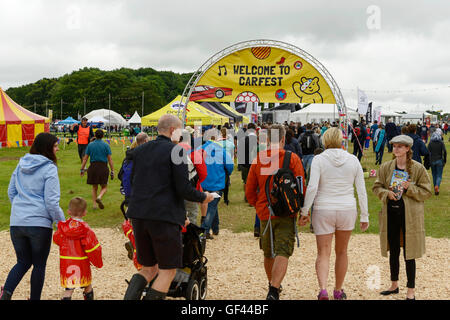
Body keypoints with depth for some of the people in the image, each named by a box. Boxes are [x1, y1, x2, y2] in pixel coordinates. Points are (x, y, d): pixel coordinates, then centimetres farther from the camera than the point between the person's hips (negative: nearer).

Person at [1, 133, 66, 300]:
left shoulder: (21, 165, 10)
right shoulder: (49, 169, -10)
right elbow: (51, 201, -14)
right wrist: (62, 221, -2)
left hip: (16, 223, 6)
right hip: (39, 223, -6)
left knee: (23, 261, 16)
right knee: (39, 264, 11)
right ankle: (34, 298, 17)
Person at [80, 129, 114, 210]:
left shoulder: (90, 145, 4)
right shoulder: (106, 145, -1)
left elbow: (85, 158, 4)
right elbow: (110, 159, -4)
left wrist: (82, 169, 12)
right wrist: (112, 171, 0)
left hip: (93, 167, 2)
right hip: (103, 167, -2)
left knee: (94, 187, 17)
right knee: (104, 187, 10)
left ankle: (94, 204, 10)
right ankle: (99, 197, -18)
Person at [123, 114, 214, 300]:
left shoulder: (139, 151, 13)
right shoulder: (176, 151, -8)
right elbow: (183, 189, -14)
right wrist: (204, 197, 6)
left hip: (138, 215, 7)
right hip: (165, 217, -7)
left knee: (149, 268, 18)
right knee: (168, 270, 6)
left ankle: (129, 297, 0)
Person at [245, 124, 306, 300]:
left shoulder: (258, 159, 2)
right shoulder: (292, 159, -7)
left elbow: (249, 190, 7)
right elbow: (301, 187, -8)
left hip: (265, 212, 4)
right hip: (286, 213, -4)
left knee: (268, 253, 19)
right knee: (283, 253, -7)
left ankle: (272, 284, 38)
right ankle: (273, 290, -24)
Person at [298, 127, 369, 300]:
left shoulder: (319, 159, -7)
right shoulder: (353, 160, 1)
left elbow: (312, 187, -17)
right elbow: (361, 190, 2)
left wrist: (304, 211, -9)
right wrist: (364, 216, 8)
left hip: (323, 211, -2)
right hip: (347, 210, 2)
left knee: (323, 254, 2)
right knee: (341, 252, 19)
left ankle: (323, 289, -18)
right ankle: (338, 291, 30)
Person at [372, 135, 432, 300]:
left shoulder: (418, 168, -4)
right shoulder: (386, 167, 6)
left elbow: (426, 192, -2)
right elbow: (376, 187, 9)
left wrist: (409, 188, -17)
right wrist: (387, 193, -10)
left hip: (410, 214, -4)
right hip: (390, 213, 4)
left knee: (409, 254, -1)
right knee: (393, 251, 14)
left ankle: (411, 291, 11)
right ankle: (394, 285, 31)